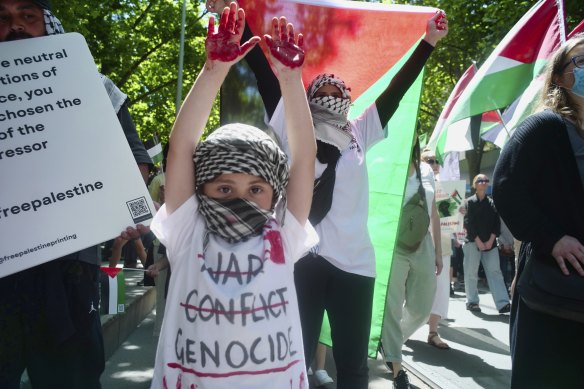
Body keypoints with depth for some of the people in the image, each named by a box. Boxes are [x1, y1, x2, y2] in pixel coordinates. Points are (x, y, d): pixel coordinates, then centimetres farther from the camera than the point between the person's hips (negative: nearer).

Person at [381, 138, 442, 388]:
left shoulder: (426, 170, 10)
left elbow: (433, 212, 15)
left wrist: (438, 251, 14)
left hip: (423, 245, 6)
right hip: (394, 246, -5)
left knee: (421, 309, 13)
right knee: (391, 308, 0)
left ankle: (390, 343, 37)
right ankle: (397, 369, 11)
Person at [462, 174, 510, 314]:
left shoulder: (492, 203, 13)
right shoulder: (470, 202, 3)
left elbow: (497, 223, 8)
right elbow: (468, 223, -5)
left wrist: (491, 240, -6)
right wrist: (478, 241, -11)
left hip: (490, 243, 3)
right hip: (473, 242, -3)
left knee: (495, 272, -3)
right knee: (471, 273, 0)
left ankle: (503, 303, -9)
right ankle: (472, 301, 10)